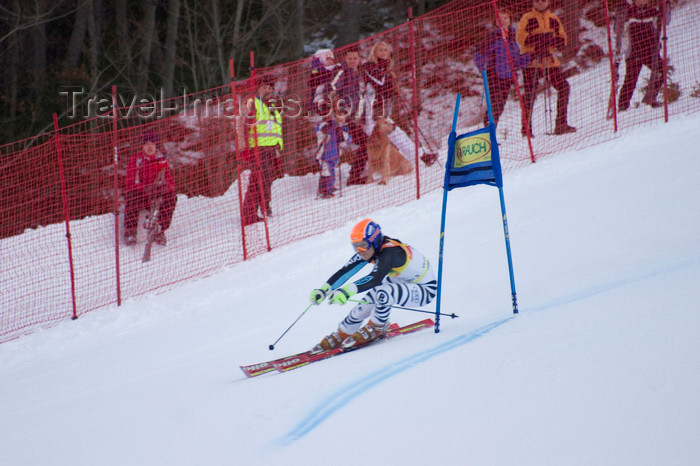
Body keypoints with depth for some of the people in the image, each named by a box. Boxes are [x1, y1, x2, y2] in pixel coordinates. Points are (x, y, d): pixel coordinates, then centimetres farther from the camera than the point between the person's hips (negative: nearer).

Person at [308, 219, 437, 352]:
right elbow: (345, 272, -13)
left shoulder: (389, 252, -34)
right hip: (401, 282, 8)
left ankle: (376, 328, -7)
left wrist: (347, 291, -60)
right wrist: (324, 290, -26)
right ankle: (341, 336, 14)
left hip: (425, 290, -8)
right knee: (364, 306, -7)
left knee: (382, 293, -33)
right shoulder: (367, 249, -11)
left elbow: (375, 278, -49)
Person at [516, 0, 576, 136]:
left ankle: (561, 125, 8)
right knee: (529, 94, -7)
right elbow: (520, 38, -10)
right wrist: (539, 38, -21)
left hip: (549, 61, 5)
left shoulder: (554, 19, 14)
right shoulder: (527, 18, 1)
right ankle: (526, 129, 0)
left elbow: (562, 39, 12)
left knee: (563, 88, -1)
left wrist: (551, 40, -10)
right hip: (531, 61, -5)